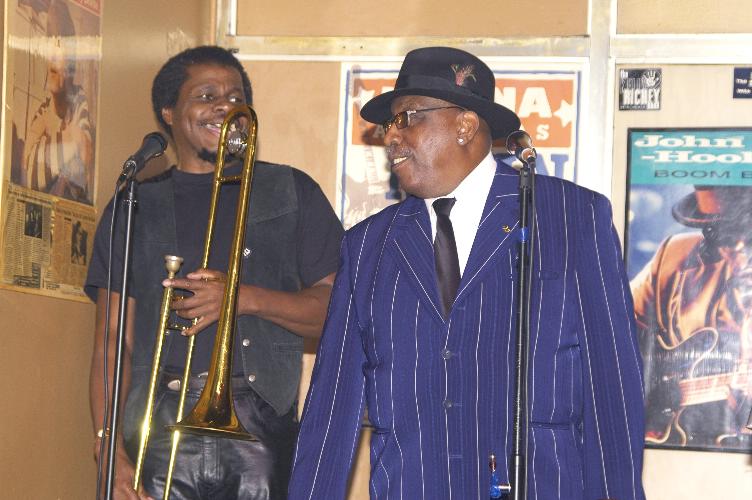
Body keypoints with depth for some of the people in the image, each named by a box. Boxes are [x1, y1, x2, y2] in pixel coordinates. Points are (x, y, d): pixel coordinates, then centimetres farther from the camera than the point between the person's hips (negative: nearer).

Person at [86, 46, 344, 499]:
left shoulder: (291, 193, 12)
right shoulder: (136, 207, 13)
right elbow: (112, 345, 7)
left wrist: (246, 298, -11)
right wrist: (111, 451, -6)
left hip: (260, 429, 0)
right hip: (162, 431, 0)